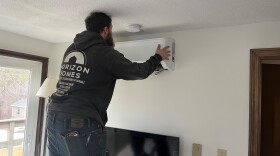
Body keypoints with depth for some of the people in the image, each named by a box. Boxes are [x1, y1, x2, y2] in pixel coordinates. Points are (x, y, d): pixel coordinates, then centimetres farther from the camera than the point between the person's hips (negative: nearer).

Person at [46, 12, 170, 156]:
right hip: (80, 123, -7)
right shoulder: (105, 53, -8)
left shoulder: (70, 49, 11)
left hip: (53, 117, 8)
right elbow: (140, 72, 0)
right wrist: (158, 57, 18)